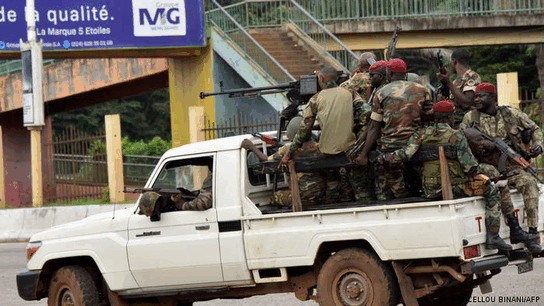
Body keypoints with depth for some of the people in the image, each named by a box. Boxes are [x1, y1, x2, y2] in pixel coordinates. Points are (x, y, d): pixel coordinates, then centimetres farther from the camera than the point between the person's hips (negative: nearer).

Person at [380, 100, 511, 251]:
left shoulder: (422, 134, 2)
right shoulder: (456, 136, -11)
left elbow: (406, 153, -9)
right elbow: (469, 165, -13)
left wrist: (385, 157, 7)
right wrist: (482, 177, 7)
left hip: (430, 190, 6)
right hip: (455, 186, -6)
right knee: (491, 190, 11)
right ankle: (492, 236, 5)